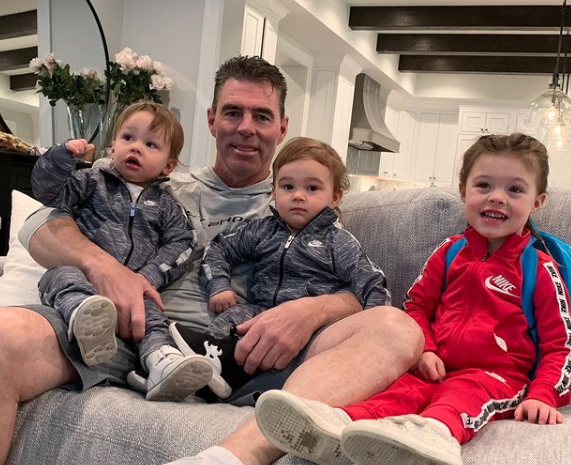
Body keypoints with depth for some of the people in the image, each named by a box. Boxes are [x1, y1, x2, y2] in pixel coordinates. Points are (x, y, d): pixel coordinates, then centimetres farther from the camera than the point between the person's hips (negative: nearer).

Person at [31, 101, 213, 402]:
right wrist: (64, 155, -11)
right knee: (64, 276, -33)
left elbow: (180, 244, 6)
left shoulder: (165, 206, 18)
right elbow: (48, 190, 6)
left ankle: (162, 359, -47)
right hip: (79, 271, -1)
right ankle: (84, 318, -63)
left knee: (150, 311, -27)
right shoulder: (93, 182, 17)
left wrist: (149, 276, -11)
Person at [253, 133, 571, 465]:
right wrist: (425, 349, 0)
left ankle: (434, 433, -70)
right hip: (440, 368, 4)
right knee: (405, 388, -28)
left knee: (465, 393, -37)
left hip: (497, 375, -3)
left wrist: (542, 395, -11)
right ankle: (341, 425, -57)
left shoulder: (541, 268, 4)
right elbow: (417, 304, 18)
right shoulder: (449, 252, 14)